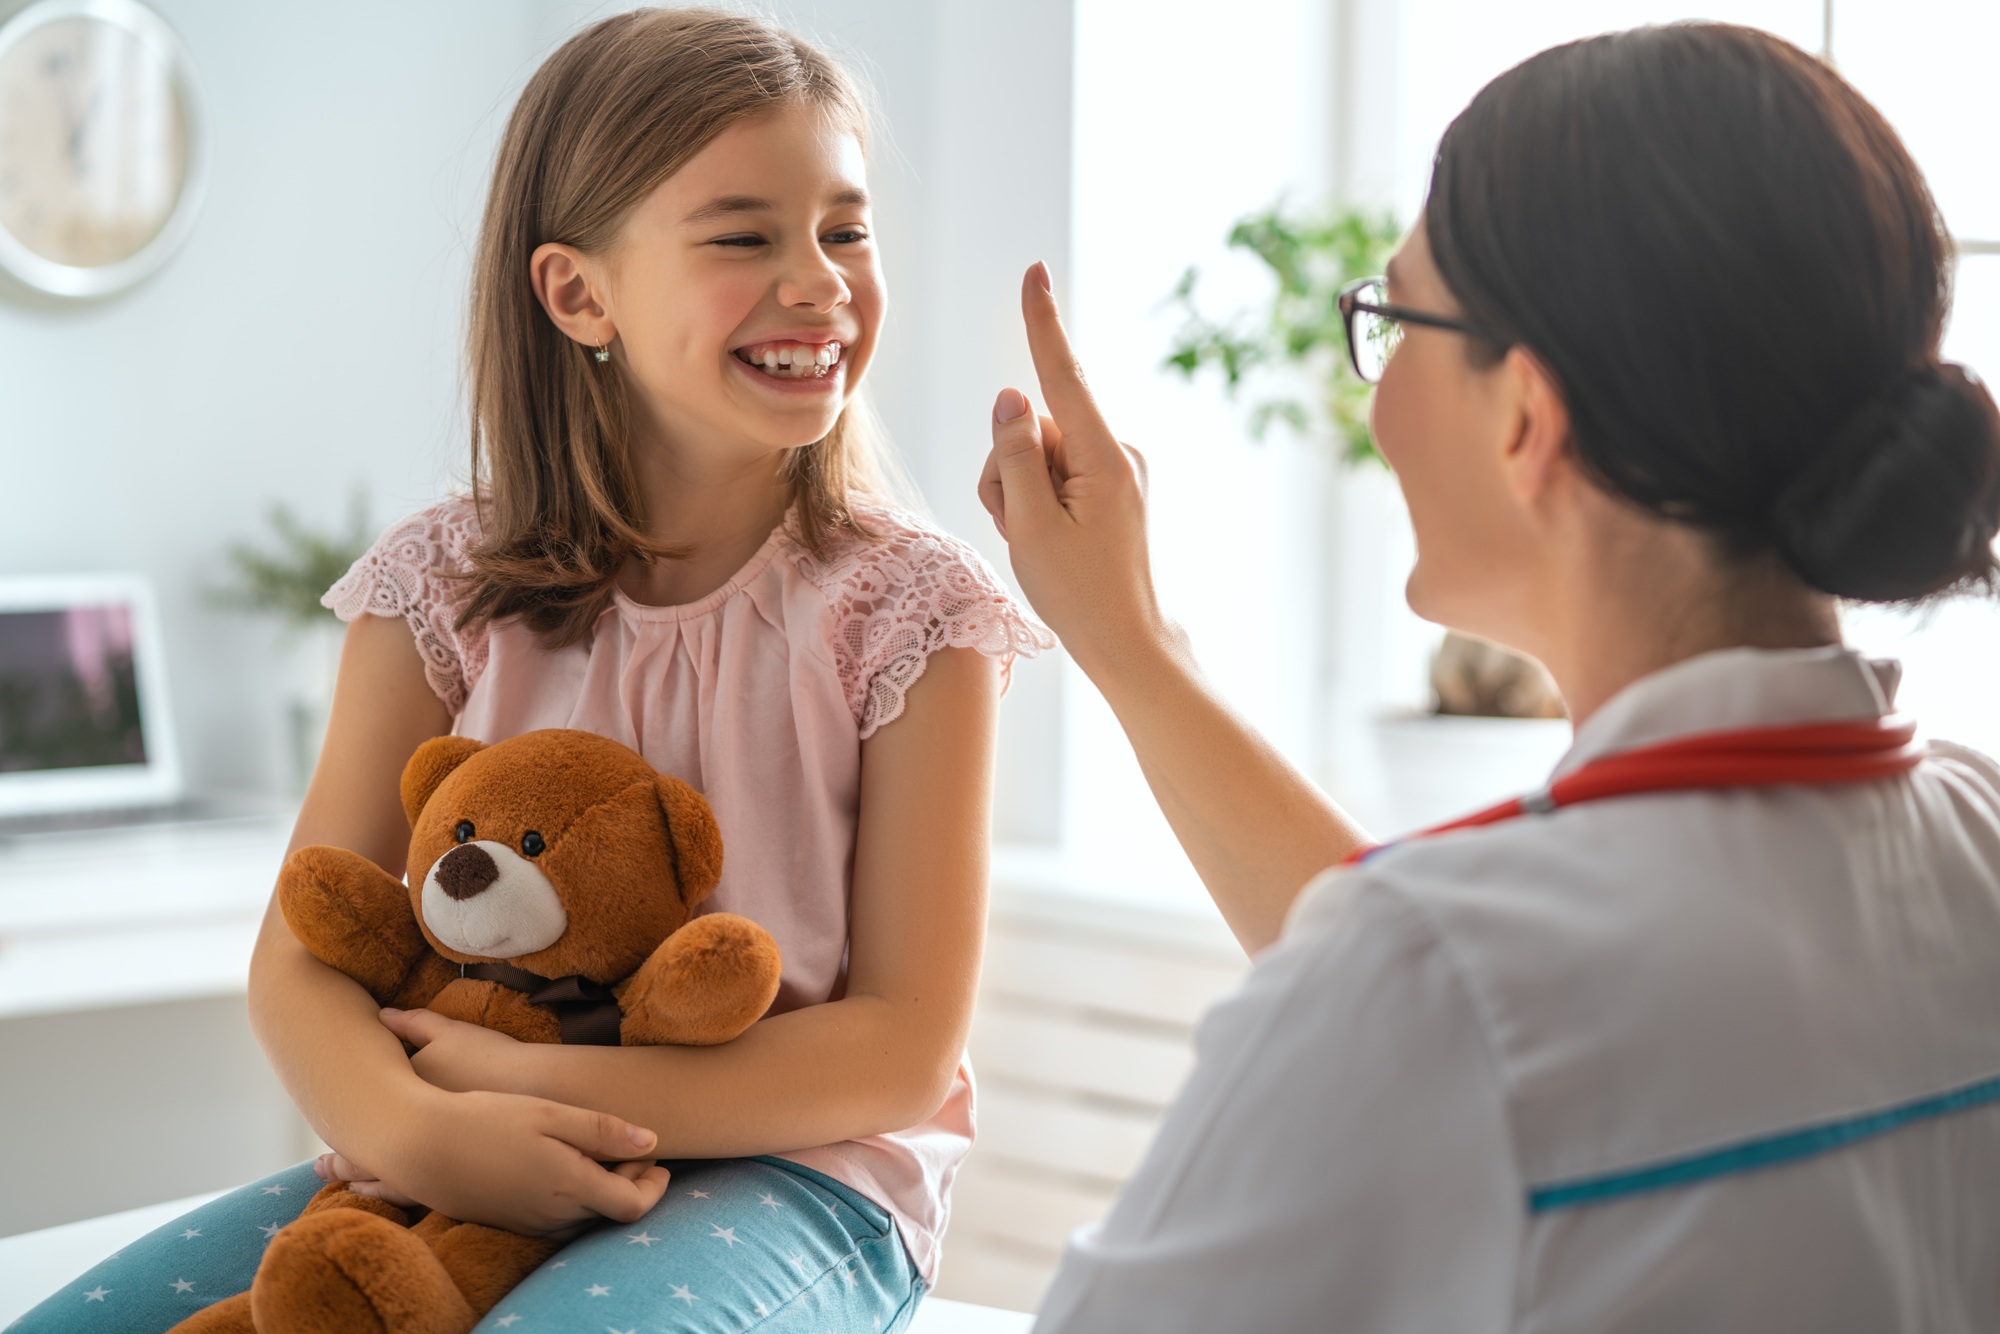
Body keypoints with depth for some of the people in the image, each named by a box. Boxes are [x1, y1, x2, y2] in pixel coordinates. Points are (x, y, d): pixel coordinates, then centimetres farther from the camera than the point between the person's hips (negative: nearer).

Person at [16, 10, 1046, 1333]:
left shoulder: (908, 609, -4)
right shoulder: (450, 586, 3)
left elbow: (905, 1046, -8)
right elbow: (304, 959, 0)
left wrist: (538, 1087, -18)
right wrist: (407, 1125, -24)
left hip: (800, 1178, -3)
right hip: (462, 1171, 4)